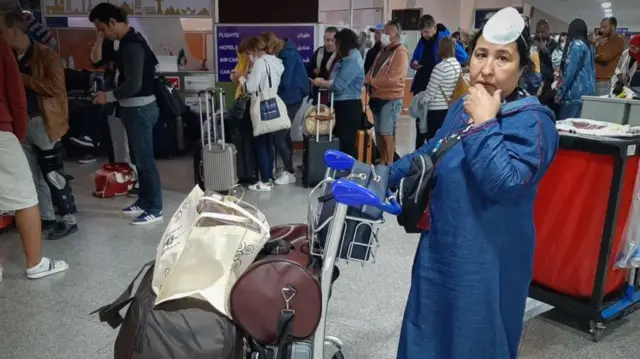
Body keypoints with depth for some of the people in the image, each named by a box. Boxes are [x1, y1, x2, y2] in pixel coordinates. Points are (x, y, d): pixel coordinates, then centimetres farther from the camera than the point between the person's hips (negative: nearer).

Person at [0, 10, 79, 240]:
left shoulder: (46, 55, -9)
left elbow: (56, 87, -19)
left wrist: (23, 79, -16)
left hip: (43, 123, -7)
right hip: (21, 123, 8)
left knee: (52, 174, -3)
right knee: (34, 175, 13)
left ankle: (69, 221, 6)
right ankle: (46, 217, 25)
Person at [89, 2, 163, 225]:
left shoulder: (131, 45, -19)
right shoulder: (130, 41, 13)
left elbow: (134, 85, -25)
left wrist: (109, 96, -13)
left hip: (140, 109, -10)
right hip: (135, 108, 10)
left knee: (145, 160, -4)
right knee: (139, 158, 17)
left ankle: (155, 209, 5)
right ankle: (144, 201, 28)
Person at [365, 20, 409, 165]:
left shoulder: (400, 53, -12)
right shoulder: (383, 51, 16)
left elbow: (392, 78, -22)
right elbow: (373, 70, 18)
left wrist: (371, 81, -16)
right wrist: (366, 79, -4)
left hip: (391, 98, -9)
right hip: (378, 97, 9)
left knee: (387, 133, -8)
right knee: (379, 133, 14)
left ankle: (389, 164, -1)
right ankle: (382, 162, 24)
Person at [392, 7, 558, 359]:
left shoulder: (533, 121, -18)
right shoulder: (464, 105, 7)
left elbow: (504, 183, -32)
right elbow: (431, 153, 20)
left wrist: (484, 123, -27)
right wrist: (386, 176, 18)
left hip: (488, 259, -7)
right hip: (441, 247, 8)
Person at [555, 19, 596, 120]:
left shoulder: (576, 44, -8)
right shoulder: (589, 46, 18)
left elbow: (570, 70, -14)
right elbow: (590, 70, 21)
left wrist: (560, 91, -11)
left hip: (576, 91, -9)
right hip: (588, 90, 9)